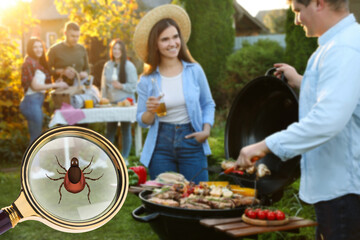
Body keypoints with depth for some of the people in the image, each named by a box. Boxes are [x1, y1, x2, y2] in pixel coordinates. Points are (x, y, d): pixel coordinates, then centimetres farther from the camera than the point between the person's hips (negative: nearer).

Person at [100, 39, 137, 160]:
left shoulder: (129, 66, -4)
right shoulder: (107, 65, 8)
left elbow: (134, 86, -5)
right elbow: (104, 85, 12)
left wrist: (121, 86, -17)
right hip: (111, 102, 4)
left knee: (126, 130, 3)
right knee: (109, 130, 8)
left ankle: (124, 157, 11)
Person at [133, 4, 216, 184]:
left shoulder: (194, 71, 1)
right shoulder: (147, 80, 0)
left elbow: (208, 104, 12)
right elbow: (142, 121, 6)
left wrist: (206, 130, -3)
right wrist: (151, 112, -15)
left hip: (191, 142, 0)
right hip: (161, 144, 0)